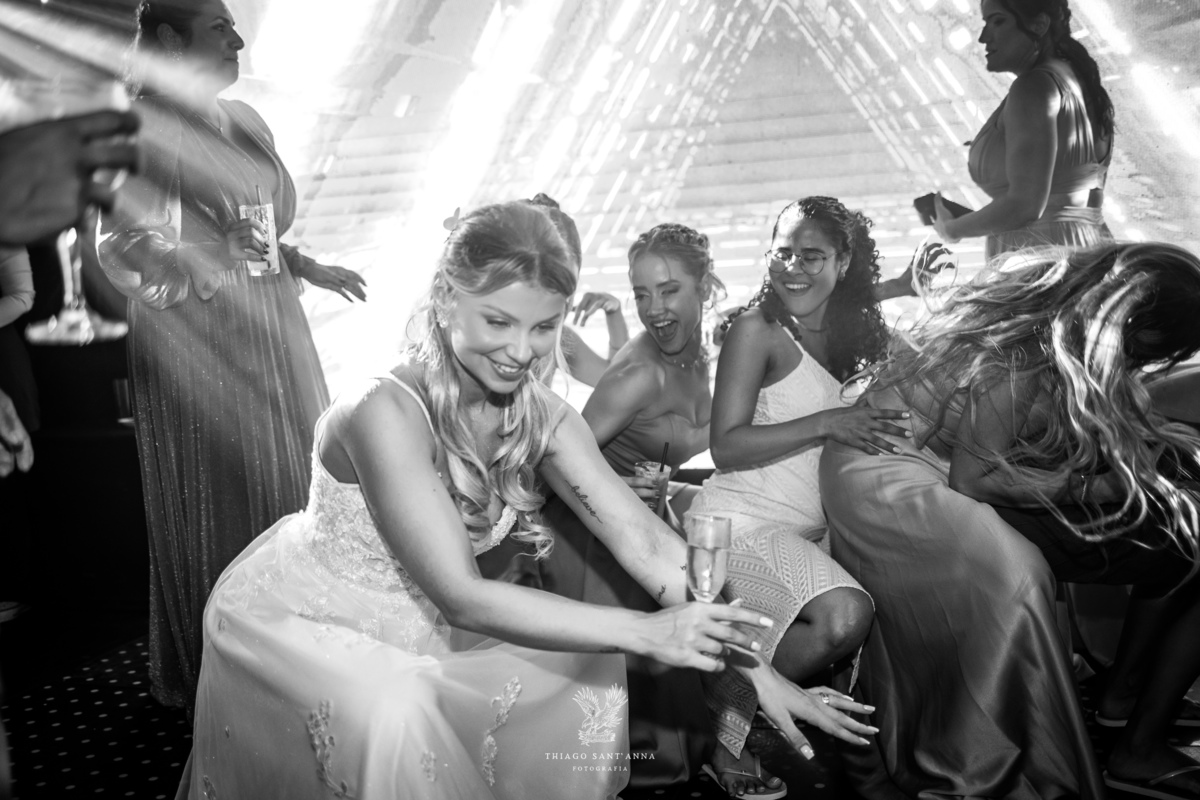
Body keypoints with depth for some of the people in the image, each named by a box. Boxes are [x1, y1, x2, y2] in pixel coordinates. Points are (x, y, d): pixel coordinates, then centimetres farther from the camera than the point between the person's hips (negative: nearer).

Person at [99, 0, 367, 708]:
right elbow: (128, 257, -14)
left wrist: (307, 266, 7)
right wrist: (215, 257, -27)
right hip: (198, 345, -7)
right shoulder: (145, 131, -10)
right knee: (216, 506, 3)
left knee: (290, 488, 13)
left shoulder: (245, 121, 11)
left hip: (272, 335, 7)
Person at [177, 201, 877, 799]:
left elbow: (644, 540, -15)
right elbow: (461, 597, -35)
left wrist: (757, 670, -22)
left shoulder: (542, 416, -13)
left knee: (590, 670, -6)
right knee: (394, 713, -33)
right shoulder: (387, 412, -32)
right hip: (297, 618, -5)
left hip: (421, 625, 6)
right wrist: (646, 632, -41)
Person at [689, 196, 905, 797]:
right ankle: (727, 716, -4)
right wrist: (828, 422, -18)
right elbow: (727, 447, -14)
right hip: (742, 520, -8)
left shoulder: (842, 337, 16)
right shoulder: (756, 328, -6)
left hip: (809, 526, 8)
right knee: (844, 614, -30)